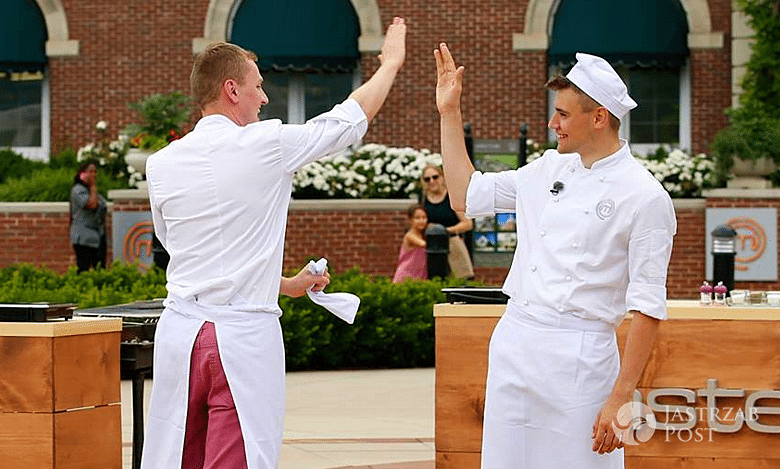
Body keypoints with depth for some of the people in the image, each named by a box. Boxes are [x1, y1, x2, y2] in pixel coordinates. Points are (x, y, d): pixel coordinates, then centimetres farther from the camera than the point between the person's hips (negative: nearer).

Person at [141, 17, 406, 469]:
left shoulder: (162, 164, 7)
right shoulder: (266, 145, -6)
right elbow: (351, 119, 9)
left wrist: (285, 285, 30)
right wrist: (391, 62, 29)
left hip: (182, 327, 5)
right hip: (243, 336, -4)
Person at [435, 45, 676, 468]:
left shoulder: (644, 197, -9)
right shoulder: (549, 168, 12)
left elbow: (648, 307, -11)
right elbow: (466, 196, 24)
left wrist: (621, 398, -16)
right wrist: (449, 112, 20)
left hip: (578, 357, -6)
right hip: (511, 345, 6)